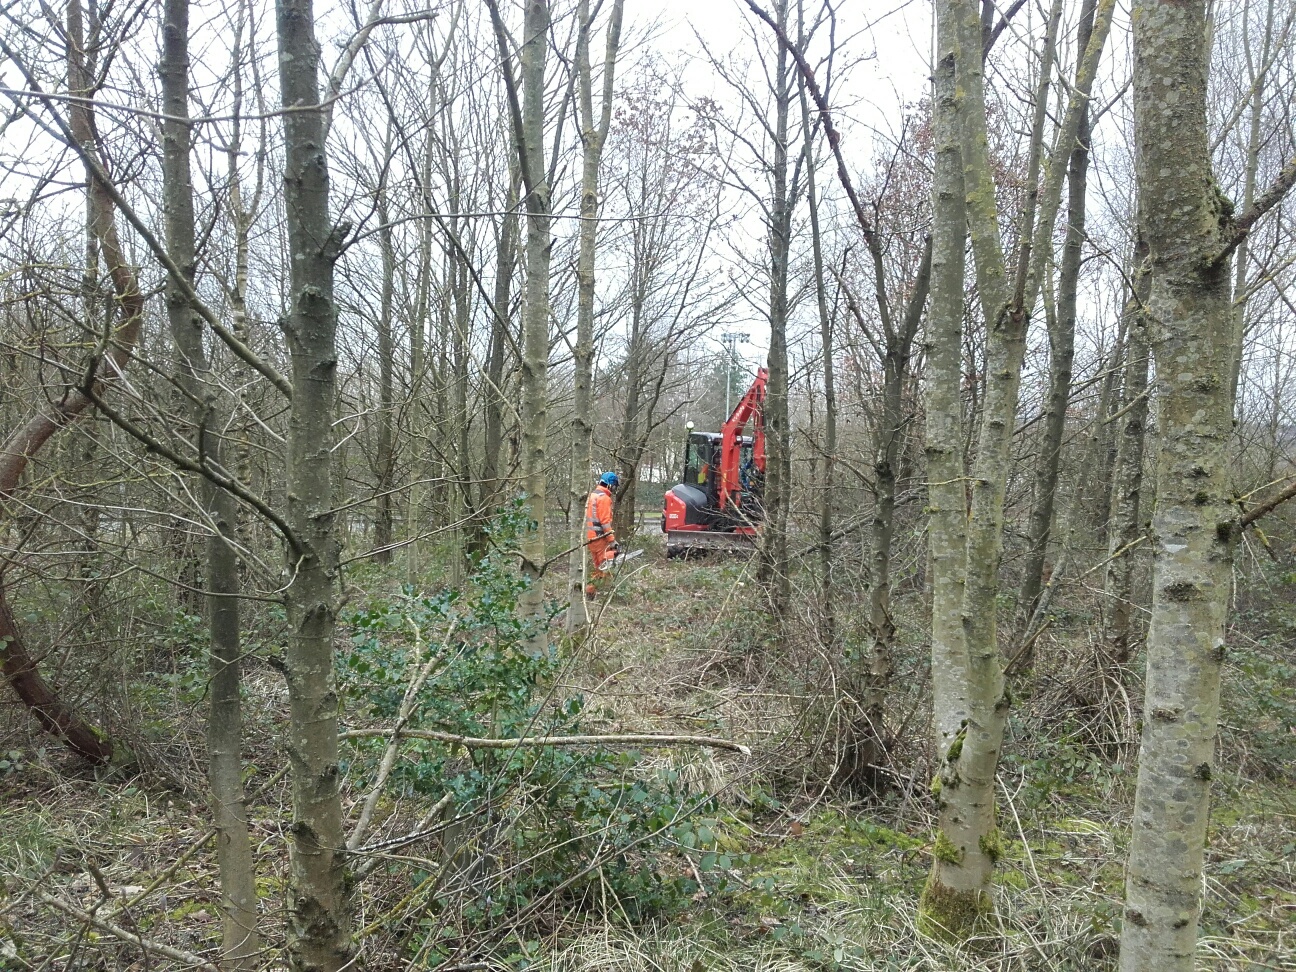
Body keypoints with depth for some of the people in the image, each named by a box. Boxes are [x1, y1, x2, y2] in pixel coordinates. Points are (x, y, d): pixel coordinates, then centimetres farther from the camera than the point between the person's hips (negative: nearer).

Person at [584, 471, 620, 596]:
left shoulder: (593, 495, 16)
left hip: (590, 536, 10)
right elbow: (605, 522, -20)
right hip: (599, 537, -10)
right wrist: (612, 541, -19)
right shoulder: (604, 498, -14)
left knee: (598, 565, 17)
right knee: (606, 565, -6)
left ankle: (591, 590, 19)